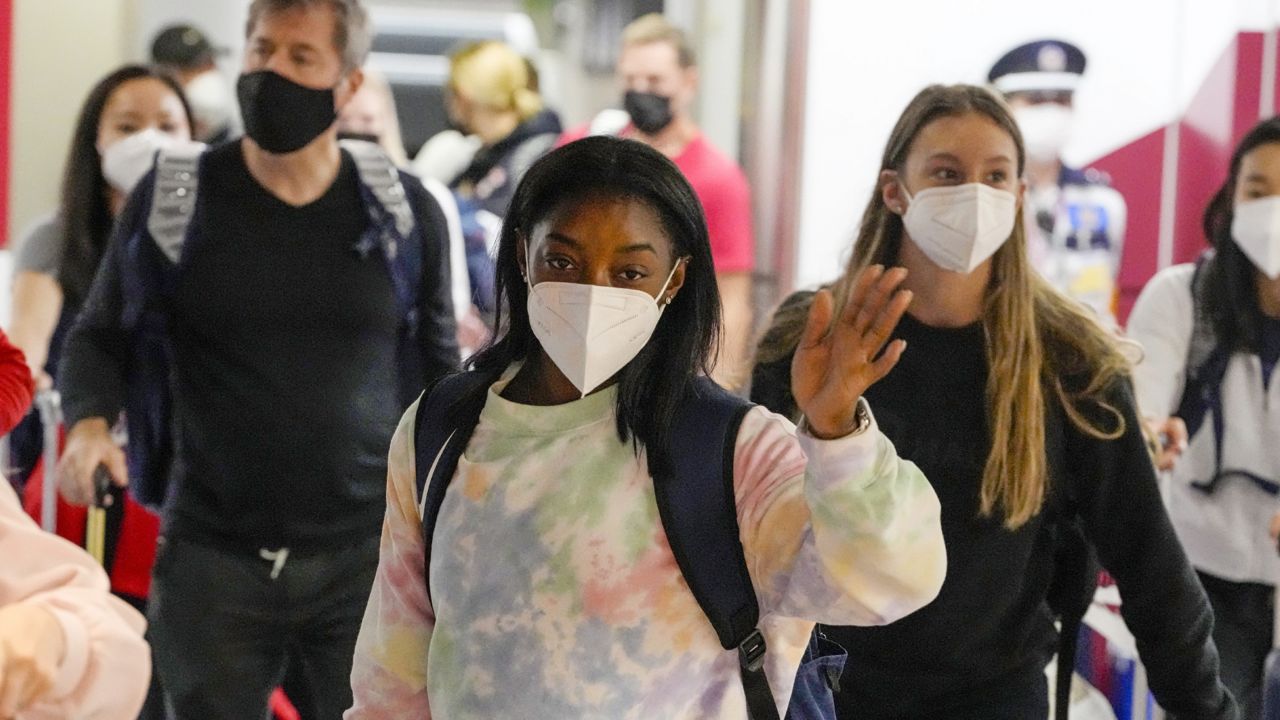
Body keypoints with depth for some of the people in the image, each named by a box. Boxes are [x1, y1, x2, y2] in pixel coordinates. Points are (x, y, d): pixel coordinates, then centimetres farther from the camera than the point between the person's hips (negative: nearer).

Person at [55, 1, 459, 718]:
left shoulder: (405, 211, 2)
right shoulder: (170, 200, -1)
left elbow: (438, 367, 11)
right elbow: (101, 336, 9)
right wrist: (89, 422, -13)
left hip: (369, 553, 0)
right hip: (212, 554, 0)